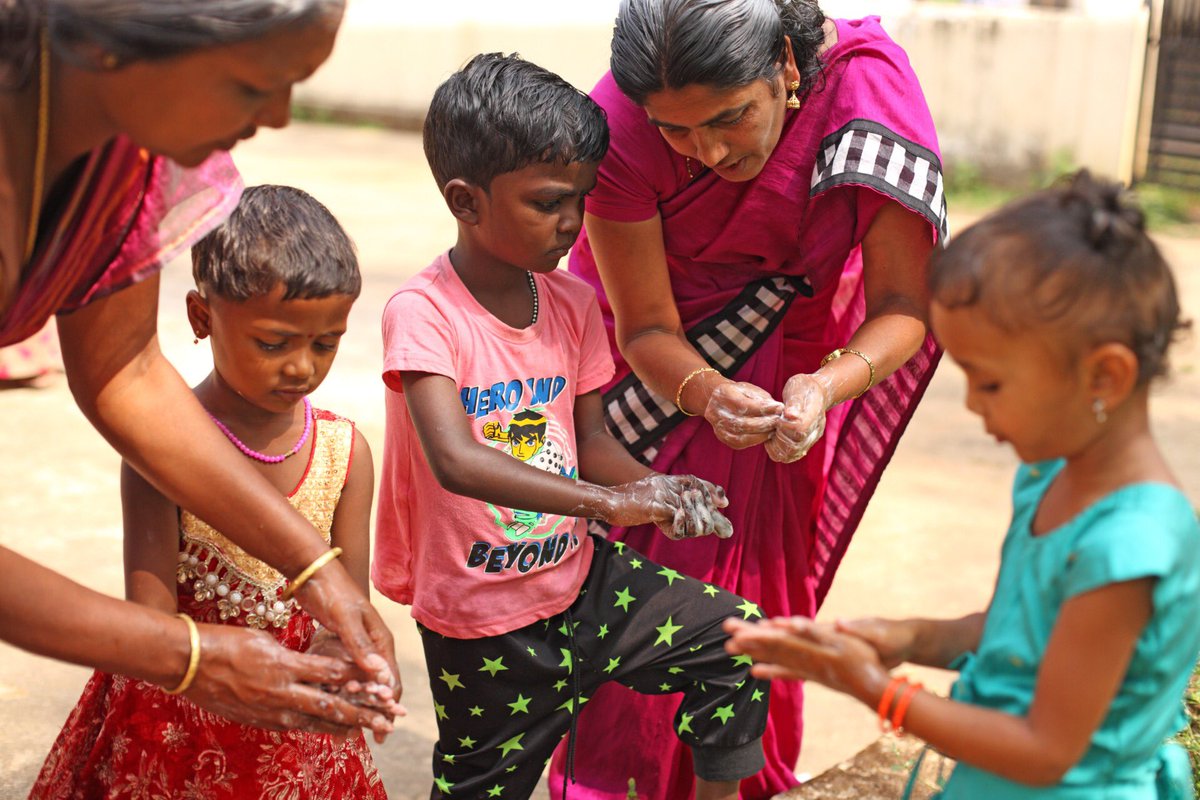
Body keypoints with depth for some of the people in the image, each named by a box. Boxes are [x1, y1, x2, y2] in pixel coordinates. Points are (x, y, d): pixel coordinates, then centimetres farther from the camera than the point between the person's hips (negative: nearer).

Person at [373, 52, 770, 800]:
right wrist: (607, 501, -42)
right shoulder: (422, 312, -22)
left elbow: (590, 437, 5)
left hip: (579, 574, 5)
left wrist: (656, 490, -16)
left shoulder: (573, 303, -1)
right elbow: (455, 461, -36)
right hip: (482, 622, -5)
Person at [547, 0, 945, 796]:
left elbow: (901, 306, -26)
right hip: (662, 361, -1)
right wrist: (708, 394, -45)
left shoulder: (871, 86, -32)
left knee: (767, 578, 11)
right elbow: (647, 330, -24)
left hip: (789, 363, 1)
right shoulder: (618, 128, -32)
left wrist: (826, 387, -45)